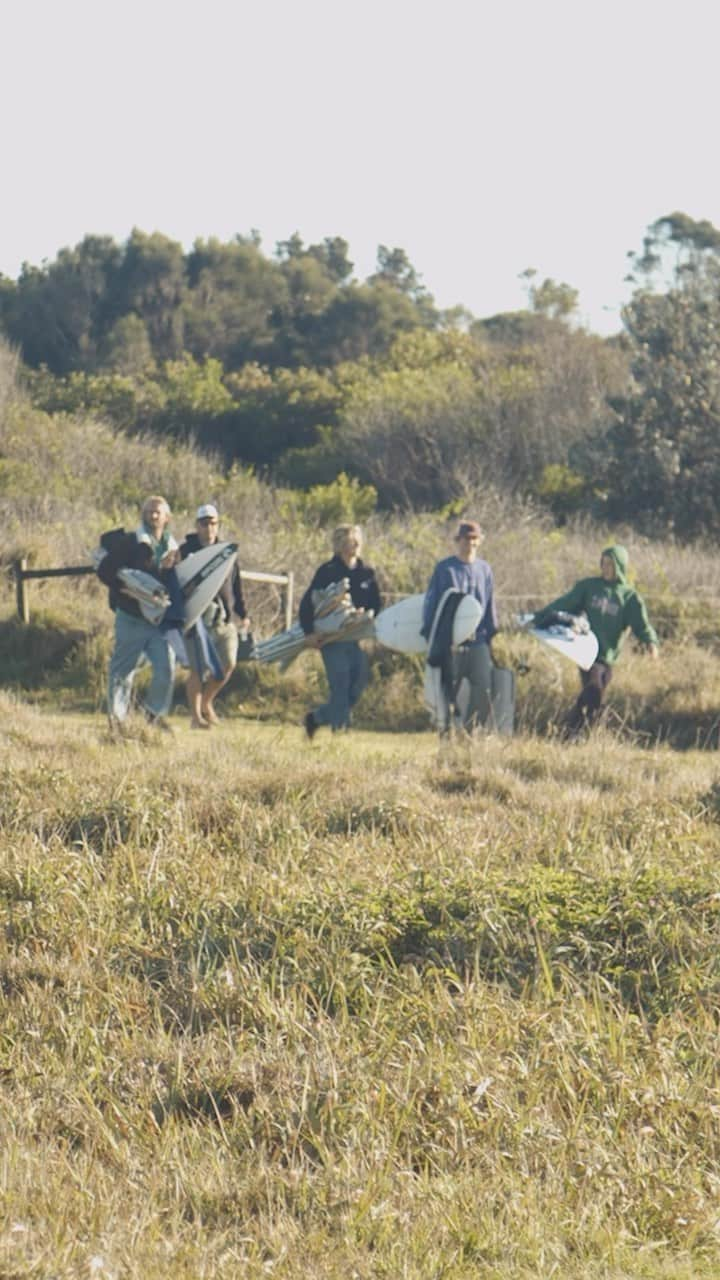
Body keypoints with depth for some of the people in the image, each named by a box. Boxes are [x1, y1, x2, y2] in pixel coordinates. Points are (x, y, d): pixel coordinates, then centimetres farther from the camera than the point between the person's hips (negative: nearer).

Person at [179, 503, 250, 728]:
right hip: (196, 617, -4)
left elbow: (236, 584, 20)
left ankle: (206, 703, 21)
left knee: (228, 664, -2)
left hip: (223, 619, 5)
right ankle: (195, 716, 3)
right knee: (198, 668, -6)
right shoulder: (186, 551, 0)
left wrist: (242, 613, 17)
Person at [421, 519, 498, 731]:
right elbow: (431, 602, 1)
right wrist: (429, 634, -4)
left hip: (478, 641, 3)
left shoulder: (484, 569, 10)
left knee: (483, 691, -5)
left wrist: (491, 634, 14)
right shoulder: (445, 568, 0)